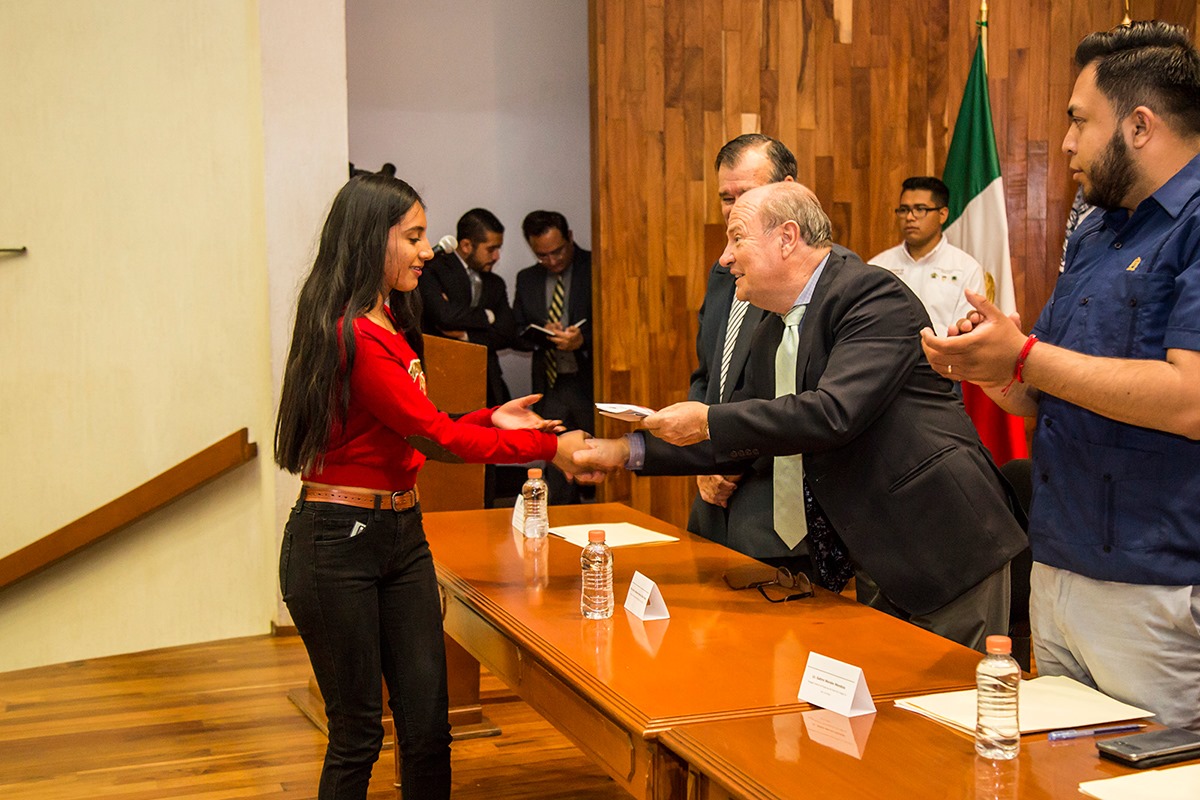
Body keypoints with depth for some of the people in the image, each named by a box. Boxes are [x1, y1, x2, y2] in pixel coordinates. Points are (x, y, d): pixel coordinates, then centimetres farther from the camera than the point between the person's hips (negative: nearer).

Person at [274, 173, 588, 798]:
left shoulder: (389, 324, 12)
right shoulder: (353, 336, -19)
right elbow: (435, 435, -18)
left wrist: (489, 420, 3)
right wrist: (548, 448, -11)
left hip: (402, 535, 9)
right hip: (338, 541, -9)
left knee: (427, 727, 8)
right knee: (358, 733, 3)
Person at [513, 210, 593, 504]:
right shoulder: (527, 279, 12)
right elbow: (516, 335, 11)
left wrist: (584, 340, -22)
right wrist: (543, 335, -10)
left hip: (591, 384, -4)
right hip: (550, 389, 4)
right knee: (558, 482, 6)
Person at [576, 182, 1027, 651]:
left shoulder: (874, 293, -16)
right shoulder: (770, 336, 12)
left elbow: (834, 412, -28)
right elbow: (742, 441, 18)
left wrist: (708, 422, -22)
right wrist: (628, 451, 9)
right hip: (873, 562, 8)